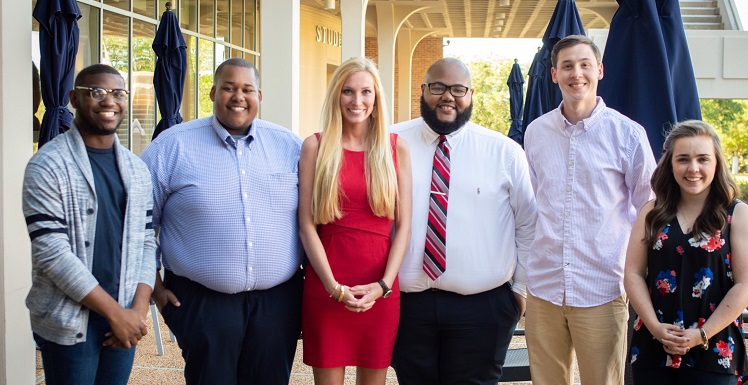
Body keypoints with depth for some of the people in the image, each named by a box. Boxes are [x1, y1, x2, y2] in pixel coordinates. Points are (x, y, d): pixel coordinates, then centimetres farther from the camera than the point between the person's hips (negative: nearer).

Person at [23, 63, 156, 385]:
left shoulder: (137, 169, 8)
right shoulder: (48, 166, -10)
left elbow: (146, 241, 7)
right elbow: (52, 253, -16)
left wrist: (138, 310, -6)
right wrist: (114, 311, -15)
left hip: (124, 317, 5)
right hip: (68, 322, -5)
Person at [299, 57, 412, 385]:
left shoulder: (396, 148, 5)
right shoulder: (315, 147, 2)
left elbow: (403, 225, 3)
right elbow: (306, 225, -2)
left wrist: (384, 284, -8)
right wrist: (333, 286, -11)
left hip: (380, 289, 1)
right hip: (326, 285, -1)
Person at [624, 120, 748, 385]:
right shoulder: (652, 213, 7)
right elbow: (633, 274, 3)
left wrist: (702, 334, -12)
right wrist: (654, 326, -10)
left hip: (713, 350, -2)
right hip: (653, 346, 2)